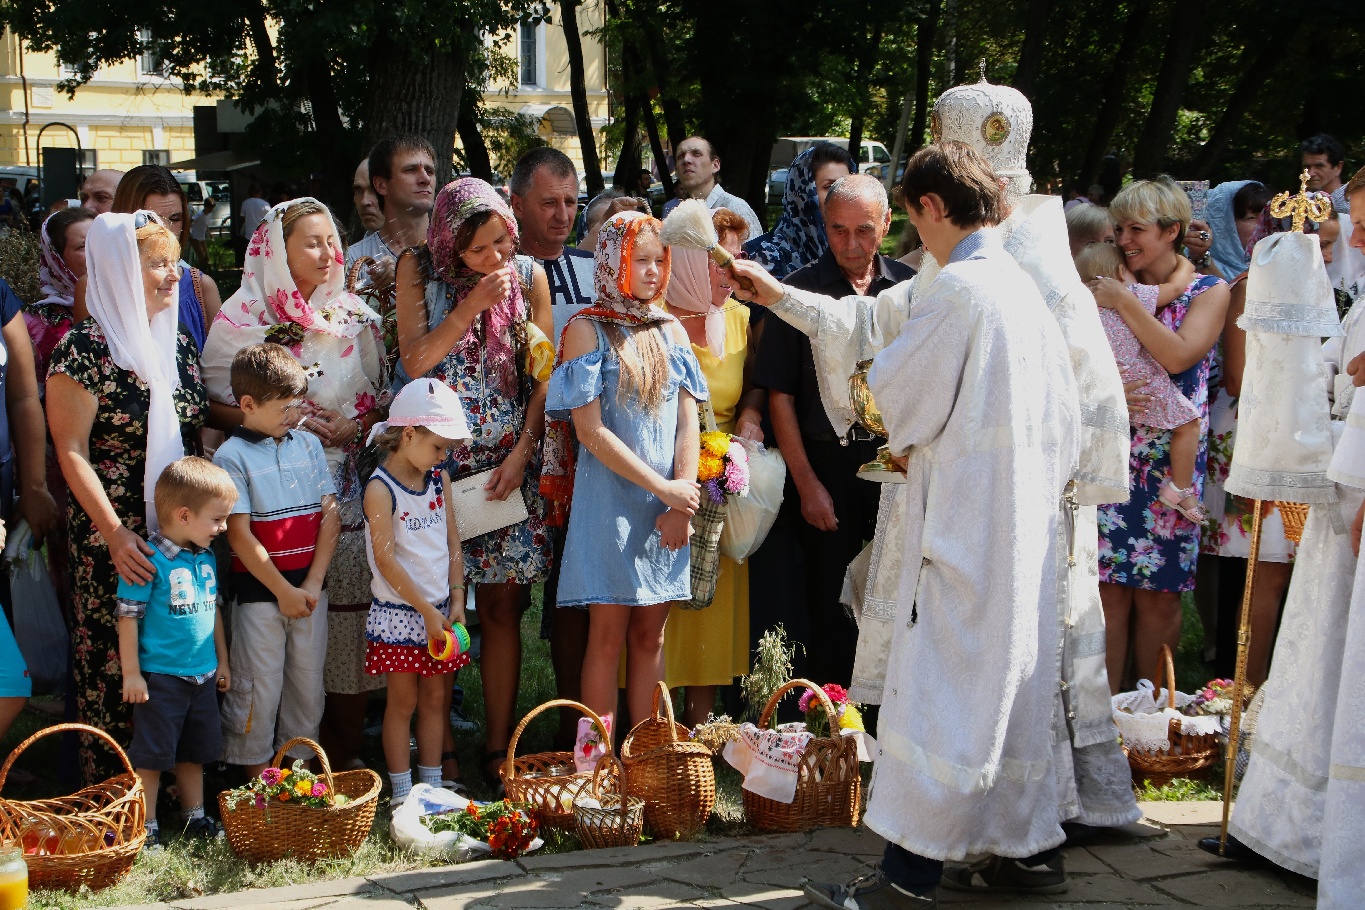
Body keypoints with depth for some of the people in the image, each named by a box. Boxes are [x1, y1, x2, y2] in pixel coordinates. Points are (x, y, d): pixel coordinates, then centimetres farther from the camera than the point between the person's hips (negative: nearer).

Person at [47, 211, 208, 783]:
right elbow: (72, 452, -12)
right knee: (114, 667, 1)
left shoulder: (178, 344, 11)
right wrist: (114, 534, -20)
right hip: (115, 541, -6)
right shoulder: (84, 349, -10)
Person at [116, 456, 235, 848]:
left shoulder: (207, 558, 7)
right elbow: (128, 617, -15)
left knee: (194, 752, 18)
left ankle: (195, 818, 30)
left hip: (202, 676, 7)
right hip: (160, 678, -7)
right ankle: (145, 828, 13)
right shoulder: (148, 559, -17)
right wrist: (131, 672, -14)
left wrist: (221, 661, 21)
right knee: (151, 754, 2)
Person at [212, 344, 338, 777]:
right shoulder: (232, 457, -8)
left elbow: (330, 515, 4)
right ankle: (257, 774, 16)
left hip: (310, 588, 5)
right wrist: (283, 591, -11)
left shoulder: (309, 444, 7)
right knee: (259, 687, 3)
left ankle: (298, 759, 26)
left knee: (308, 681, 12)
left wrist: (313, 583, -6)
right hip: (259, 591, -5)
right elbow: (239, 534, -11)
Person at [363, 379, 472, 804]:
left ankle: (432, 785, 19)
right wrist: (426, 611, -16)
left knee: (436, 698, 10)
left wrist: (456, 599, 0)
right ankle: (401, 793, 10)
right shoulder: (380, 489, -15)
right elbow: (386, 560, -17)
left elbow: (453, 542, 9)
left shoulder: (440, 479, 5)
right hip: (399, 612, -6)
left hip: (439, 610, 6)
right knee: (403, 701, 2)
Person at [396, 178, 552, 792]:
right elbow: (415, 362, -7)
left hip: (508, 458, 1)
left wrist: (523, 451, -5)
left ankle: (498, 747, 9)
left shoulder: (529, 275, 3)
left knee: (502, 605, 1)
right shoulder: (420, 269, 1)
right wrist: (472, 305, -14)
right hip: (437, 457, -1)